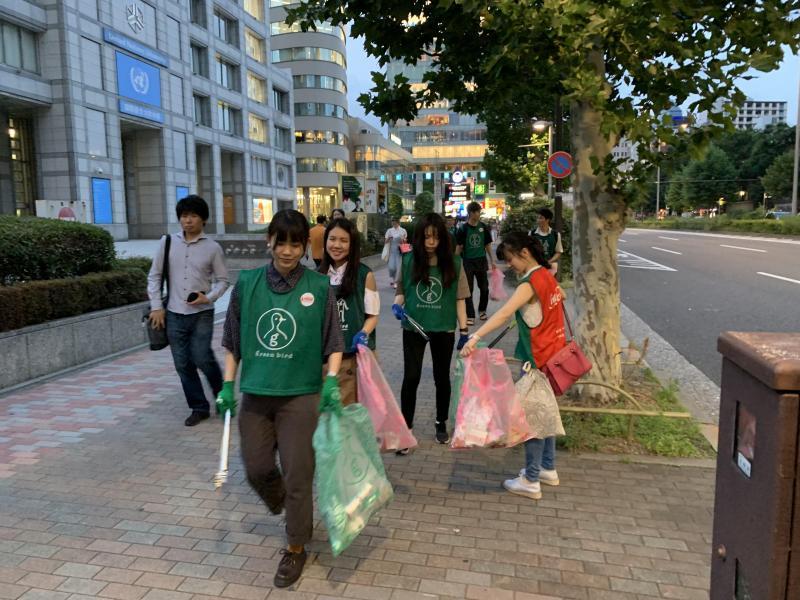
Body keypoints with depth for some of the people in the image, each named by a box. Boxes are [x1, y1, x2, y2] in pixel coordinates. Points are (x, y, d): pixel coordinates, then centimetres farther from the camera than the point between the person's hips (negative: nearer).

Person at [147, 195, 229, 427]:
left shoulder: (212, 247, -2)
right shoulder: (167, 242, 3)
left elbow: (222, 280, 4)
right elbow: (154, 275, 8)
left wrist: (208, 297, -14)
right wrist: (156, 306, 2)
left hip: (201, 314, -3)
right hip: (174, 314, 3)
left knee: (202, 358, -12)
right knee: (183, 364, 6)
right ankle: (199, 407, 21)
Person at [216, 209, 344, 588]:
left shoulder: (319, 287, -6)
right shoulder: (247, 283, 0)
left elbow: (333, 343, -1)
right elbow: (233, 341, 8)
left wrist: (332, 379, -16)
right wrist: (228, 385, 4)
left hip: (301, 395, -3)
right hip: (255, 394, 3)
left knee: (297, 475, 4)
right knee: (256, 470, 13)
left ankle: (296, 547, 27)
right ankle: (284, 506, 48)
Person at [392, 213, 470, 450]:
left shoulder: (454, 263, -6)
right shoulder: (409, 260, -5)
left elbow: (459, 299, -1)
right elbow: (401, 291, 5)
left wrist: (464, 330, -2)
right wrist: (397, 305, -16)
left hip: (444, 330, 0)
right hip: (413, 328, 0)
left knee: (442, 377, 15)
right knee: (411, 378, 0)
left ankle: (441, 423, 34)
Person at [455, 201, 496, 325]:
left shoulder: (483, 227, 2)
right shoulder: (463, 229, -7)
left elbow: (488, 245, 9)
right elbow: (459, 247, -5)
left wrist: (492, 260, 8)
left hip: (481, 261, 3)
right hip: (468, 262, -3)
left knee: (484, 288, 9)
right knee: (468, 290, 1)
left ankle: (482, 310, 30)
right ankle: (470, 315, 7)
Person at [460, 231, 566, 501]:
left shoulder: (530, 283, -22)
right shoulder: (547, 276, 5)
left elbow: (504, 313, -36)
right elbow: (560, 296, 29)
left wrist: (474, 338, -44)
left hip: (538, 359, -9)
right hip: (553, 353, 9)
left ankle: (531, 481, 10)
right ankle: (548, 469, 33)